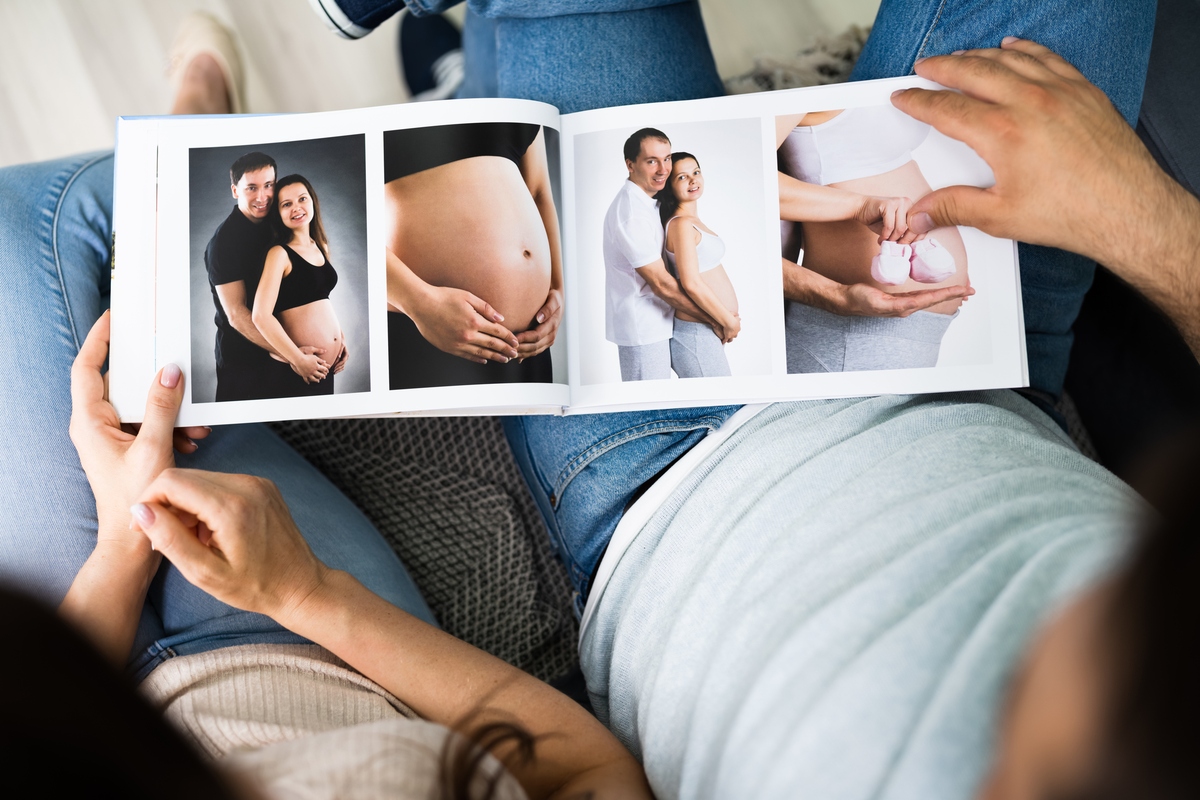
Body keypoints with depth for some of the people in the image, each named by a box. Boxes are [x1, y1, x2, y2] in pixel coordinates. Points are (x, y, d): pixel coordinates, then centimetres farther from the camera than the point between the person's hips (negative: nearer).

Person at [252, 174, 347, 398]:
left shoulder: (321, 247, 11)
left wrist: (341, 337, 10)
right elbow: (261, 316, -20)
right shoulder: (279, 253, -11)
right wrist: (298, 360, -17)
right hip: (301, 369, -7)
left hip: (328, 363, 7)